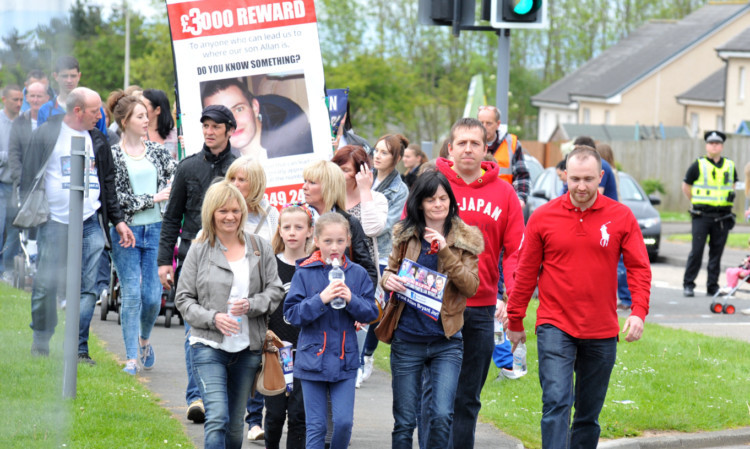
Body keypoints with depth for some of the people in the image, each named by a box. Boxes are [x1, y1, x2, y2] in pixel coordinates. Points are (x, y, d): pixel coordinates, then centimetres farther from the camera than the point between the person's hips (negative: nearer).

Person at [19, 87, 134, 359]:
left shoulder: (98, 141, 14)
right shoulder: (46, 135, 0)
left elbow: (108, 183, 20)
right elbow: (29, 175, 1)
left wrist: (117, 220, 15)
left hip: (90, 224, 4)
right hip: (54, 223, -4)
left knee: (88, 289, -2)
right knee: (45, 285, -2)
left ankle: (78, 348, 4)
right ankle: (41, 341, 15)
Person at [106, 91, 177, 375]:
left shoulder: (156, 150, 10)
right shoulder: (112, 155, -3)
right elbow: (115, 196, -9)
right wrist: (153, 198, -10)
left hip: (156, 229, 3)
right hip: (125, 231, -3)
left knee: (152, 295, 0)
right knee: (131, 295, -5)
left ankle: (144, 339, 28)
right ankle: (132, 357, 0)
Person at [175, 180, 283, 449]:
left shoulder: (260, 248, 7)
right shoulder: (199, 251, 2)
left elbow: (275, 290, 6)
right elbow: (184, 299, 2)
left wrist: (252, 305, -14)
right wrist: (213, 318, -15)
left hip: (248, 347, 3)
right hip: (208, 346, -3)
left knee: (235, 424, 11)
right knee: (217, 418, -17)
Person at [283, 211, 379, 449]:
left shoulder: (357, 274, 2)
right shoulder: (304, 273, -4)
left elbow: (371, 313, 3)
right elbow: (292, 313, -7)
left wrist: (351, 300, -15)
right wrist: (321, 299, -19)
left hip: (345, 360, 1)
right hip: (313, 359, -1)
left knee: (344, 422, -3)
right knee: (316, 427, 3)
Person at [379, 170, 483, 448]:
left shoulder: (466, 239, 1)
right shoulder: (405, 235, 5)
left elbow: (471, 287, -7)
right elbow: (391, 270, 15)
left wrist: (445, 252, -19)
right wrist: (388, 280, -9)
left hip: (446, 341, -1)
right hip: (407, 339, 1)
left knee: (441, 416, -12)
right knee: (404, 421, 5)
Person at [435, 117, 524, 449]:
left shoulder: (503, 193, 6)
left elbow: (515, 251, 4)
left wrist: (513, 297, -11)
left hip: (481, 309, 2)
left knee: (467, 399, 9)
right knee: (435, 393, -2)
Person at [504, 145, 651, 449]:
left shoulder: (621, 217, 1)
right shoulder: (543, 218, -1)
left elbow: (639, 267, 1)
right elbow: (525, 272, 6)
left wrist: (639, 311, -14)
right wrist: (515, 320, 10)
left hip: (602, 332, 2)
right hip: (554, 327, -2)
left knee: (589, 414, 11)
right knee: (557, 402, -17)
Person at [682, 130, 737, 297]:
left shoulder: (730, 166, 10)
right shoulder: (698, 166, 0)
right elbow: (686, 186, 9)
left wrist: (723, 201, 15)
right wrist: (697, 202, 10)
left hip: (722, 218, 3)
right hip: (702, 216, -3)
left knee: (717, 252, 5)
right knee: (697, 251, -5)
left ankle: (712, 287, 12)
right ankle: (688, 285, 3)